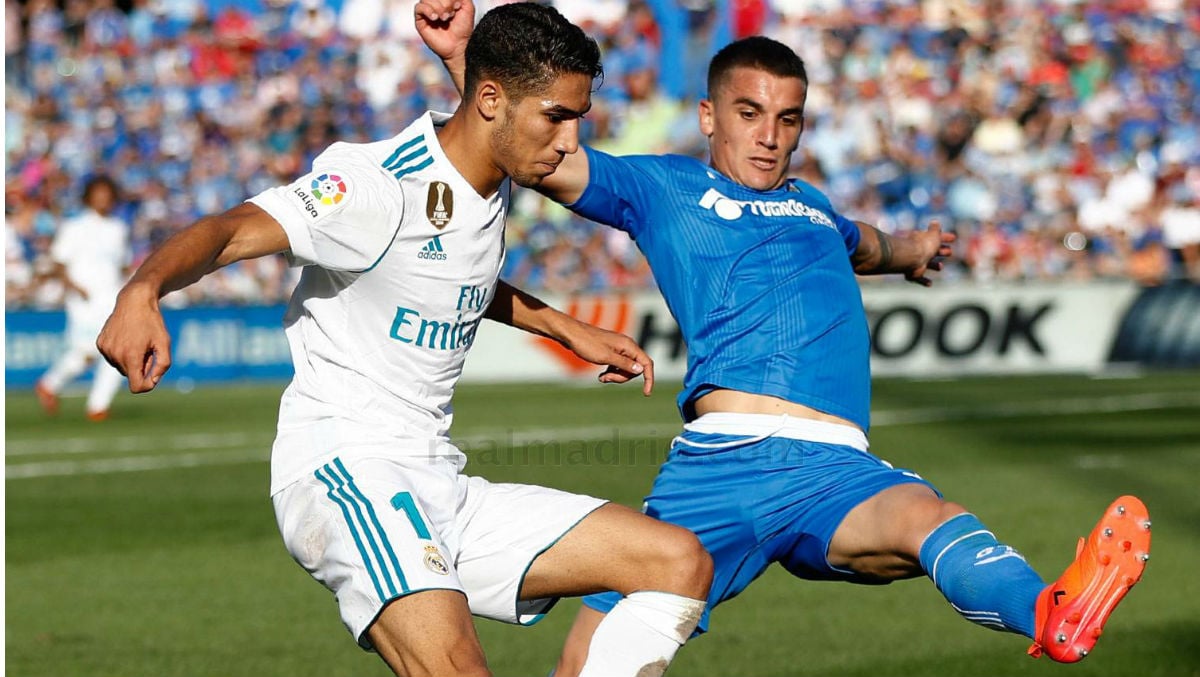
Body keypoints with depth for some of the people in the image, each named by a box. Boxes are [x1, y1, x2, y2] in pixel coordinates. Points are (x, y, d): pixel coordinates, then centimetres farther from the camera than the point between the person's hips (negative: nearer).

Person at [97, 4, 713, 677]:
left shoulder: (489, 187, 14)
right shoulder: (380, 185, -14)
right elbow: (232, 230, -29)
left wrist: (570, 330, 35)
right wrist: (143, 292, -49)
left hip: (440, 492, 9)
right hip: (343, 469, -9)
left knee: (682, 562, 0)